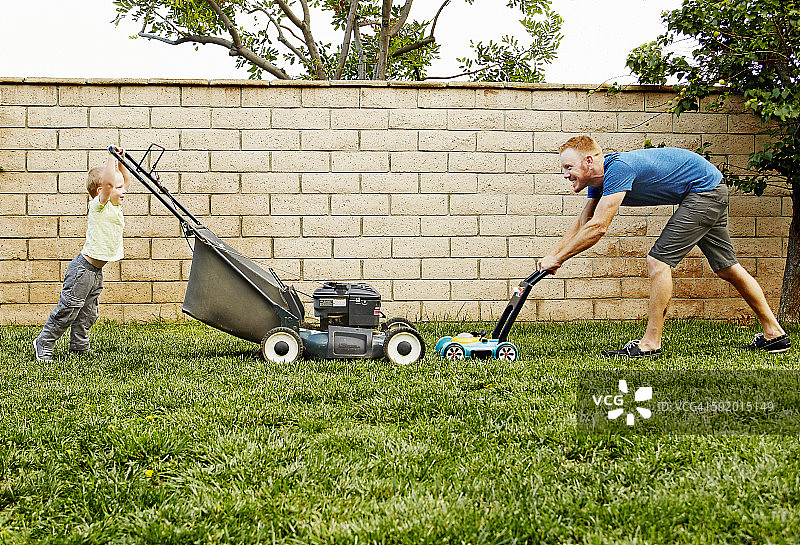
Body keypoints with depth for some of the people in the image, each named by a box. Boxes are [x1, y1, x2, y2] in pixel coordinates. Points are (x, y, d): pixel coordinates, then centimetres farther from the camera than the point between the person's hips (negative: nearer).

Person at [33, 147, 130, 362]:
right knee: (68, 309, -2)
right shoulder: (99, 205, -14)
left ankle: (79, 348, 23)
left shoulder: (115, 206, 10)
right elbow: (107, 182, -32)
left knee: (88, 313, 13)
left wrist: (120, 160, 5)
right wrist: (111, 157, -24)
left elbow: (126, 179, 19)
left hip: (96, 271, 8)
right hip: (83, 269, -8)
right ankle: (43, 344, 10)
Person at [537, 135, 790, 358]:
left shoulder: (618, 169, -28)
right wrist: (551, 256, -1)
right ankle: (774, 333, 25)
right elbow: (582, 225, 8)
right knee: (726, 267, 15)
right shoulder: (599, 179, 1)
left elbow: (597, 228, -31)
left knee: (659, 261, -13)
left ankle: (651, 343, -8)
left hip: (705, 189, -10)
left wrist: (558, 258, -24)